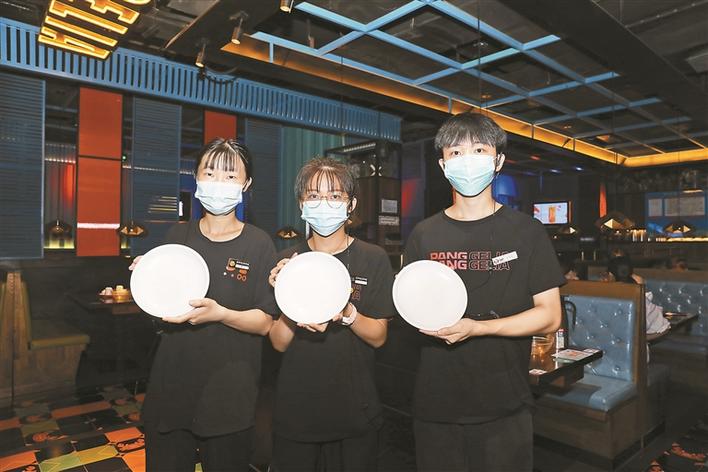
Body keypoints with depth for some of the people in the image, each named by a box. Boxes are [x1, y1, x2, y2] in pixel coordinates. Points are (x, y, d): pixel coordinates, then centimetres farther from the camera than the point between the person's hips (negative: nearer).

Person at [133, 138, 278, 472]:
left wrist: (220, 314, -26)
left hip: (229, 394, -2)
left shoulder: (259, 245, -8)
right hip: (170, 387, 3)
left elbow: (265, 322, -10)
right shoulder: (178, 236, 2)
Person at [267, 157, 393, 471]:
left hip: (354, 410, -1)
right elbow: (279, 343, -5)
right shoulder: (287, 260, -3)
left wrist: (347, 314, -27)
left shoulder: (373, 259, -7)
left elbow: (378, 337, -7)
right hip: (294, 409, 1)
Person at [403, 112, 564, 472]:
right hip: (435, 403, 2)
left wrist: (475, 327, -19)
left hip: (504, 405, -1)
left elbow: (550, 316, -6)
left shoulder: (527, 231, -3)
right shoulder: (424, 235, 3)